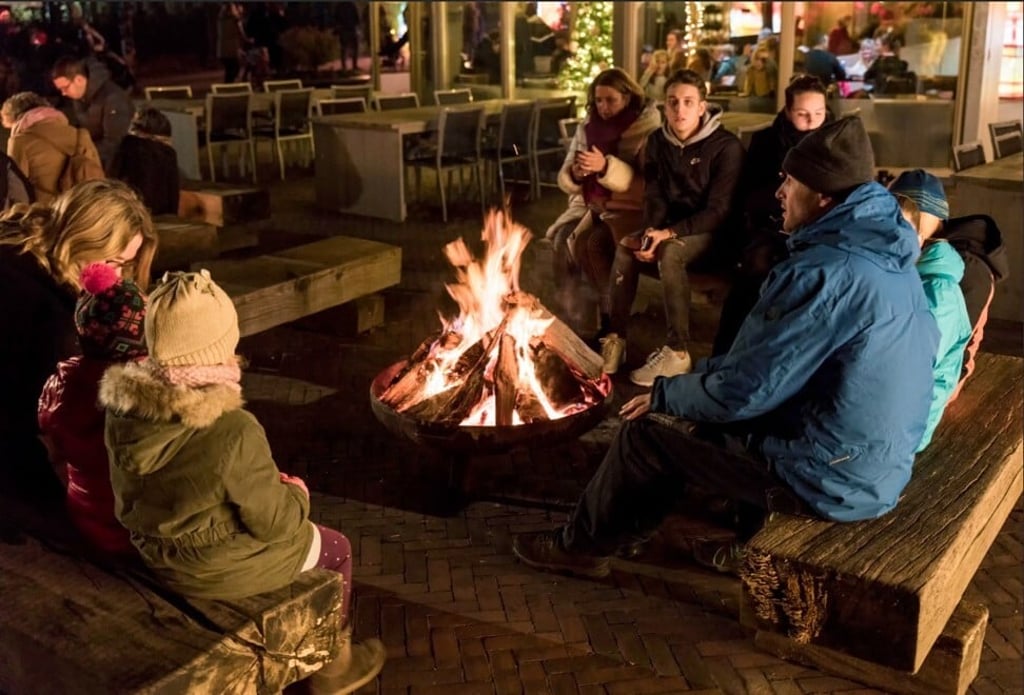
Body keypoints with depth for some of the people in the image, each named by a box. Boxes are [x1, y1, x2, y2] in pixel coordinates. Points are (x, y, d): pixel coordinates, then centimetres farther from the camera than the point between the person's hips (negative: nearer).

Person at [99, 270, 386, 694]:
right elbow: (275, 522, -23)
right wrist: (297, 494, 0)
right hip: (219, 571, -7)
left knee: (306, 533, 30)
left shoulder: (124, 409, -13)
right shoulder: (233, 432, -34)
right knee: (336, 548, 20)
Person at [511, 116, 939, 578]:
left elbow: (747, 389, -23)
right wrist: (697, 378, 10)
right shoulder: (881, 254, 6)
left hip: (833, 478, -9)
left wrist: (664, 395, -5)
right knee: (685, 408, 21)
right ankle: (749, 539, 30)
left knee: (646, 431, 2)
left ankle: (581, 546, 23)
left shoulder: (830, 271, -26)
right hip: (877, 464, 9)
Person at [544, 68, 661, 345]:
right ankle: (571, 308, -10)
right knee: (562, 237, -22)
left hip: (626, 207, -5)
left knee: (591, 241, -30)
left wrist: (605, 167, -32)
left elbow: (643, 183, -19)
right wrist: (575, 174, -19)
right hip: (592, 203, 5)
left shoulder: (646, 127, -9)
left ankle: (612, 312, -13)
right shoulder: (588, 126, 7)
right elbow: (565, 179, 6)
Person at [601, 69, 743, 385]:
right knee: (625, 248, -24)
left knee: (670, 253, -35)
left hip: (710, 232, -5)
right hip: (668, 229, 5)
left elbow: (719, 211, -18)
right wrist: (650, 233, -18)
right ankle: (616, 338, -18)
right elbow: (653, 197, 3)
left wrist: (670, 233, -28)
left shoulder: (726, 146, -14)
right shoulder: (658, 141, 3)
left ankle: (677, 352, -31)